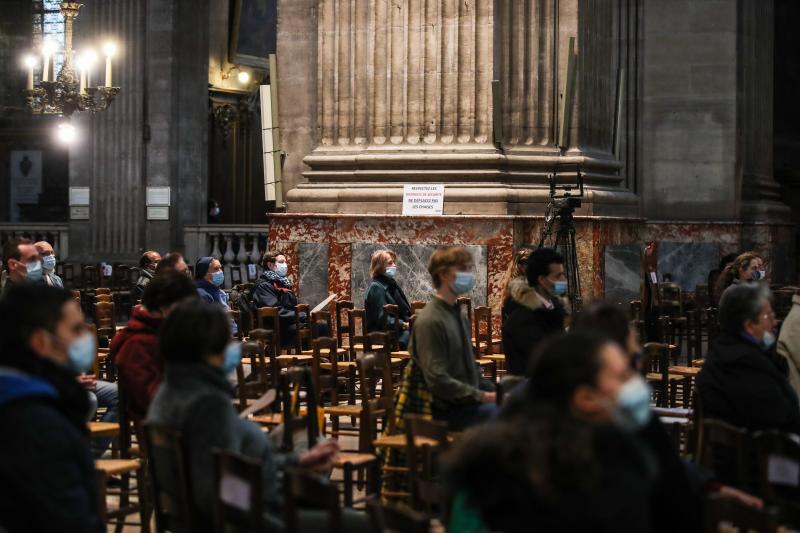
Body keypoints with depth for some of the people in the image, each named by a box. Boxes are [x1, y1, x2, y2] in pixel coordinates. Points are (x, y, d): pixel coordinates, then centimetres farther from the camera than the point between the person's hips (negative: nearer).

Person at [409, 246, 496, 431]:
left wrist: (495, 392, 8)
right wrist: (483, 397, -19)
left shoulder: (460, 317, 17)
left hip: (470, 400, 9)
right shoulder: (430, 322, -13)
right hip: (449, 410, -9)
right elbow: (438, 381, -20)